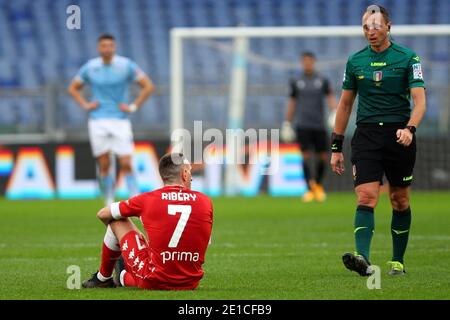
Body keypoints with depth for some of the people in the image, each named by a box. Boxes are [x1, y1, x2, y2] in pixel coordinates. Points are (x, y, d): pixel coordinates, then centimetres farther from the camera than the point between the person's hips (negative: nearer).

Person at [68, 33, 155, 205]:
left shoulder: (126, 65, -3)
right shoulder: (90, 67, 3)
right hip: (98, 121, 2)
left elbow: (148, 86, 0)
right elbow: (73, 88, 18)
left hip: (120, 120, -2)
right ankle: (109, 202, 11)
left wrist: (133, 106, -6)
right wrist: (85, 105, 3)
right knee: (104, 165, 0)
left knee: (126, 164, -9)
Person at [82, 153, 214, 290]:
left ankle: (103, 278, 33)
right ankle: (124, 278, 38)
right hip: (190, 284, 3)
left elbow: (102, 214, 9)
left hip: (153, 283, -3)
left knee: (117, 222, 17)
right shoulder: (205, 201, 0)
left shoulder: (148, 199, -5)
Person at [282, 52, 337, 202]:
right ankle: (310, 189, -11)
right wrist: (287, 123, 12)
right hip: (303, 126, -1)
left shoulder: (323, 81, 6)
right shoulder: (296, 82, 8)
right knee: (306, 156, -11)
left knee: (323, 157, 3)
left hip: (319, 125, 1)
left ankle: (318, 185, 26)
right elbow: (292, 103, 13)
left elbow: (331, 98, -1)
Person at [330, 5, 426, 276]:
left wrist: (410, 128, -26)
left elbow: (420, 100, -7)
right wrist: (336, 147, 13)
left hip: (399, 136, -1)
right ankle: (363, 259, -28)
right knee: (366, 197, -15)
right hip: (366, 134, 1)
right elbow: (345, 104, 16)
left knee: (400, 201, 7)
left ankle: (398, 261, 20)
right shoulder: (355, 61, 9)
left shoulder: (408, 58, 0)